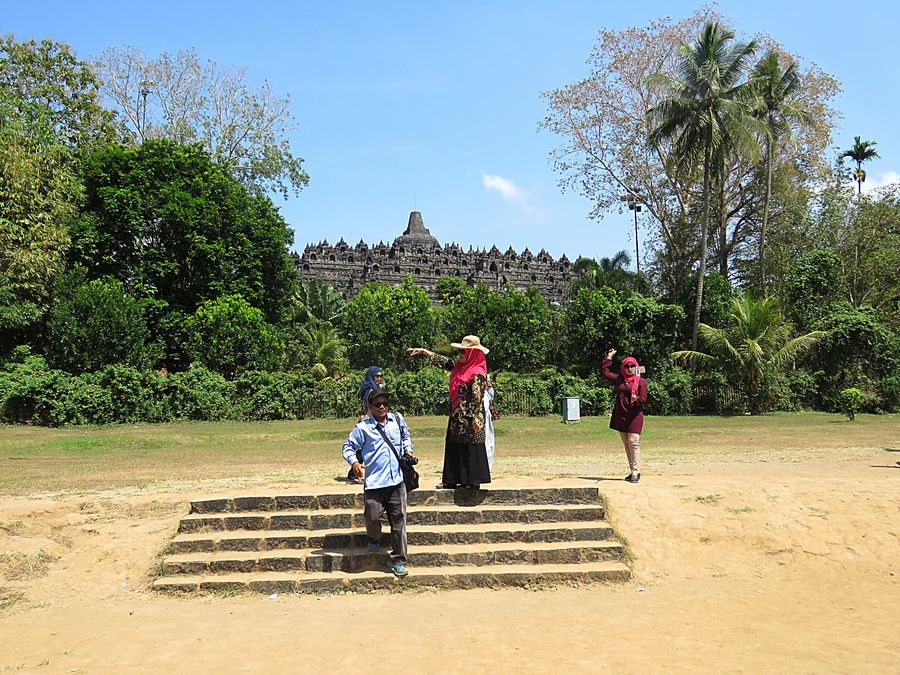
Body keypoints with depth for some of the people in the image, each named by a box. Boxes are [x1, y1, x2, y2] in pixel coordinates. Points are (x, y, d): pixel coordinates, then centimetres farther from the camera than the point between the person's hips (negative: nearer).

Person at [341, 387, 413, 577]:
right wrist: (354, 462, -12)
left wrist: (408, 450, 12)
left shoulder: (397, 419, 8)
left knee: (399, 520, 4)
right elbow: (348, 446, 5)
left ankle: (398, 560, 15)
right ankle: (374, 540, 34)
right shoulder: (363, 428, -3)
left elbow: (406, 436, 28)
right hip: (374, 483, -3)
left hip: (397, 481, 3)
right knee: (372, 518, -3)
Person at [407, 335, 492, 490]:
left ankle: (473, 480, 3)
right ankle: (451, 480, 19)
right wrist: (423, 351, 22)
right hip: (456, 416, 9)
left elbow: (477, 396, -20)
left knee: (471, 447, -4)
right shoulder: (459, 366, 11)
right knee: (454, 446, 12)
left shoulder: (478, 373, -15)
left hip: (469, 418, -9)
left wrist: (476, 417, -25)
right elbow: (443, 362, 20)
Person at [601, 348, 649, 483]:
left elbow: (643, 399, -5)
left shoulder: (641, 381, -1)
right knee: (626, 445, 8)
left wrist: (636, 399, -26)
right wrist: (609, 357, 18)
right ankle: (633, 471, 15)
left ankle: (636, 472, -12)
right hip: (620, 416, 5)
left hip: (634, 416, -5)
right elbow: (604, 371, 20)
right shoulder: (619, 379, 12)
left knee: (633, 443, -12)